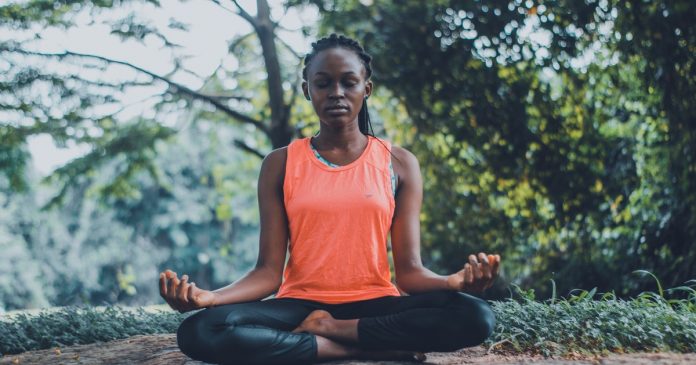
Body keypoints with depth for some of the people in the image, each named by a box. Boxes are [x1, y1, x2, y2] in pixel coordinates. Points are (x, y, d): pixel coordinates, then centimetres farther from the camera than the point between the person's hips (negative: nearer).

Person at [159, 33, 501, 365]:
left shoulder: (399, 163, 6)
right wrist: (208, 297, -22)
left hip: (374, 304, 0)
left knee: (476, 316, -29)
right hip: (300, 305, 0)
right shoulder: (280, 164, 6)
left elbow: (409, 271, 0)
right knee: (199, 331, -30)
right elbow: (268, 271, -1)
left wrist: (458, 280, -24)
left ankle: (330, 329, -17)